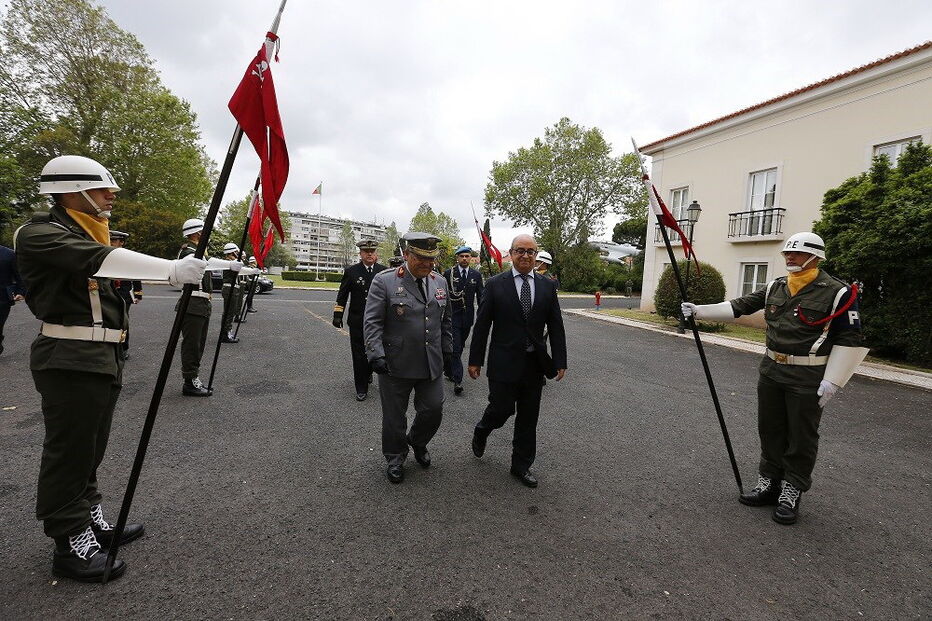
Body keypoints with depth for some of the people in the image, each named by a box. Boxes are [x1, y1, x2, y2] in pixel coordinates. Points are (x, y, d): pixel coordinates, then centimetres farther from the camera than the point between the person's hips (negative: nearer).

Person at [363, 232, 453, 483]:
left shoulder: (439, 282, 6)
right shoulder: (384, 281, -10)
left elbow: (445, 320, 15)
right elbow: (372, 322, -12)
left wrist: (447, 349, 15)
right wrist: (376, 355, -19)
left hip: (432, 364, 4)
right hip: (396, 365, -4)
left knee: (433, 410, 11)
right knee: (394, 416, 11)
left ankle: (417, 442, 42)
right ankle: (395, 458, 35)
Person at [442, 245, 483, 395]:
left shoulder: (476, 275, 6)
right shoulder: (448, 273, -1)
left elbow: (480, 296, 6)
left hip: (468, 316, 4)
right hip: (452, 315, -3)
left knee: (460, 347, 15)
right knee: (455, 347, -8)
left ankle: (448, 369, 35)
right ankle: (457, 380, -8)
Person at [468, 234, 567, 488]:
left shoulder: (547, 286, 4)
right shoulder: (495, 284, -5)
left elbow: (556, 327, 5)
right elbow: (482, 325, -4)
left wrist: (560, 361, 1)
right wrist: (475, 360, -4)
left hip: (535, 363, 3)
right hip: (504, 362, -3)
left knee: (528, 418, 11)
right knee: (501, 410, 2)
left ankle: (521, 465, 29)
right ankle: (482, 430, 36)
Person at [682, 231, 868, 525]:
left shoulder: (837, 292, -10)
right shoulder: (775, 287, 6)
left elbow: (849, 339, -10)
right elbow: (740, 306, 6)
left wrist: (832, 381, -13)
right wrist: (700, 310, -6)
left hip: (808, 379, -5)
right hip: (771, 371, 6)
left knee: (801, 437, 6)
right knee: (770, 430, 14)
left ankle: (791, 493, 22)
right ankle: (769, 483, 29)